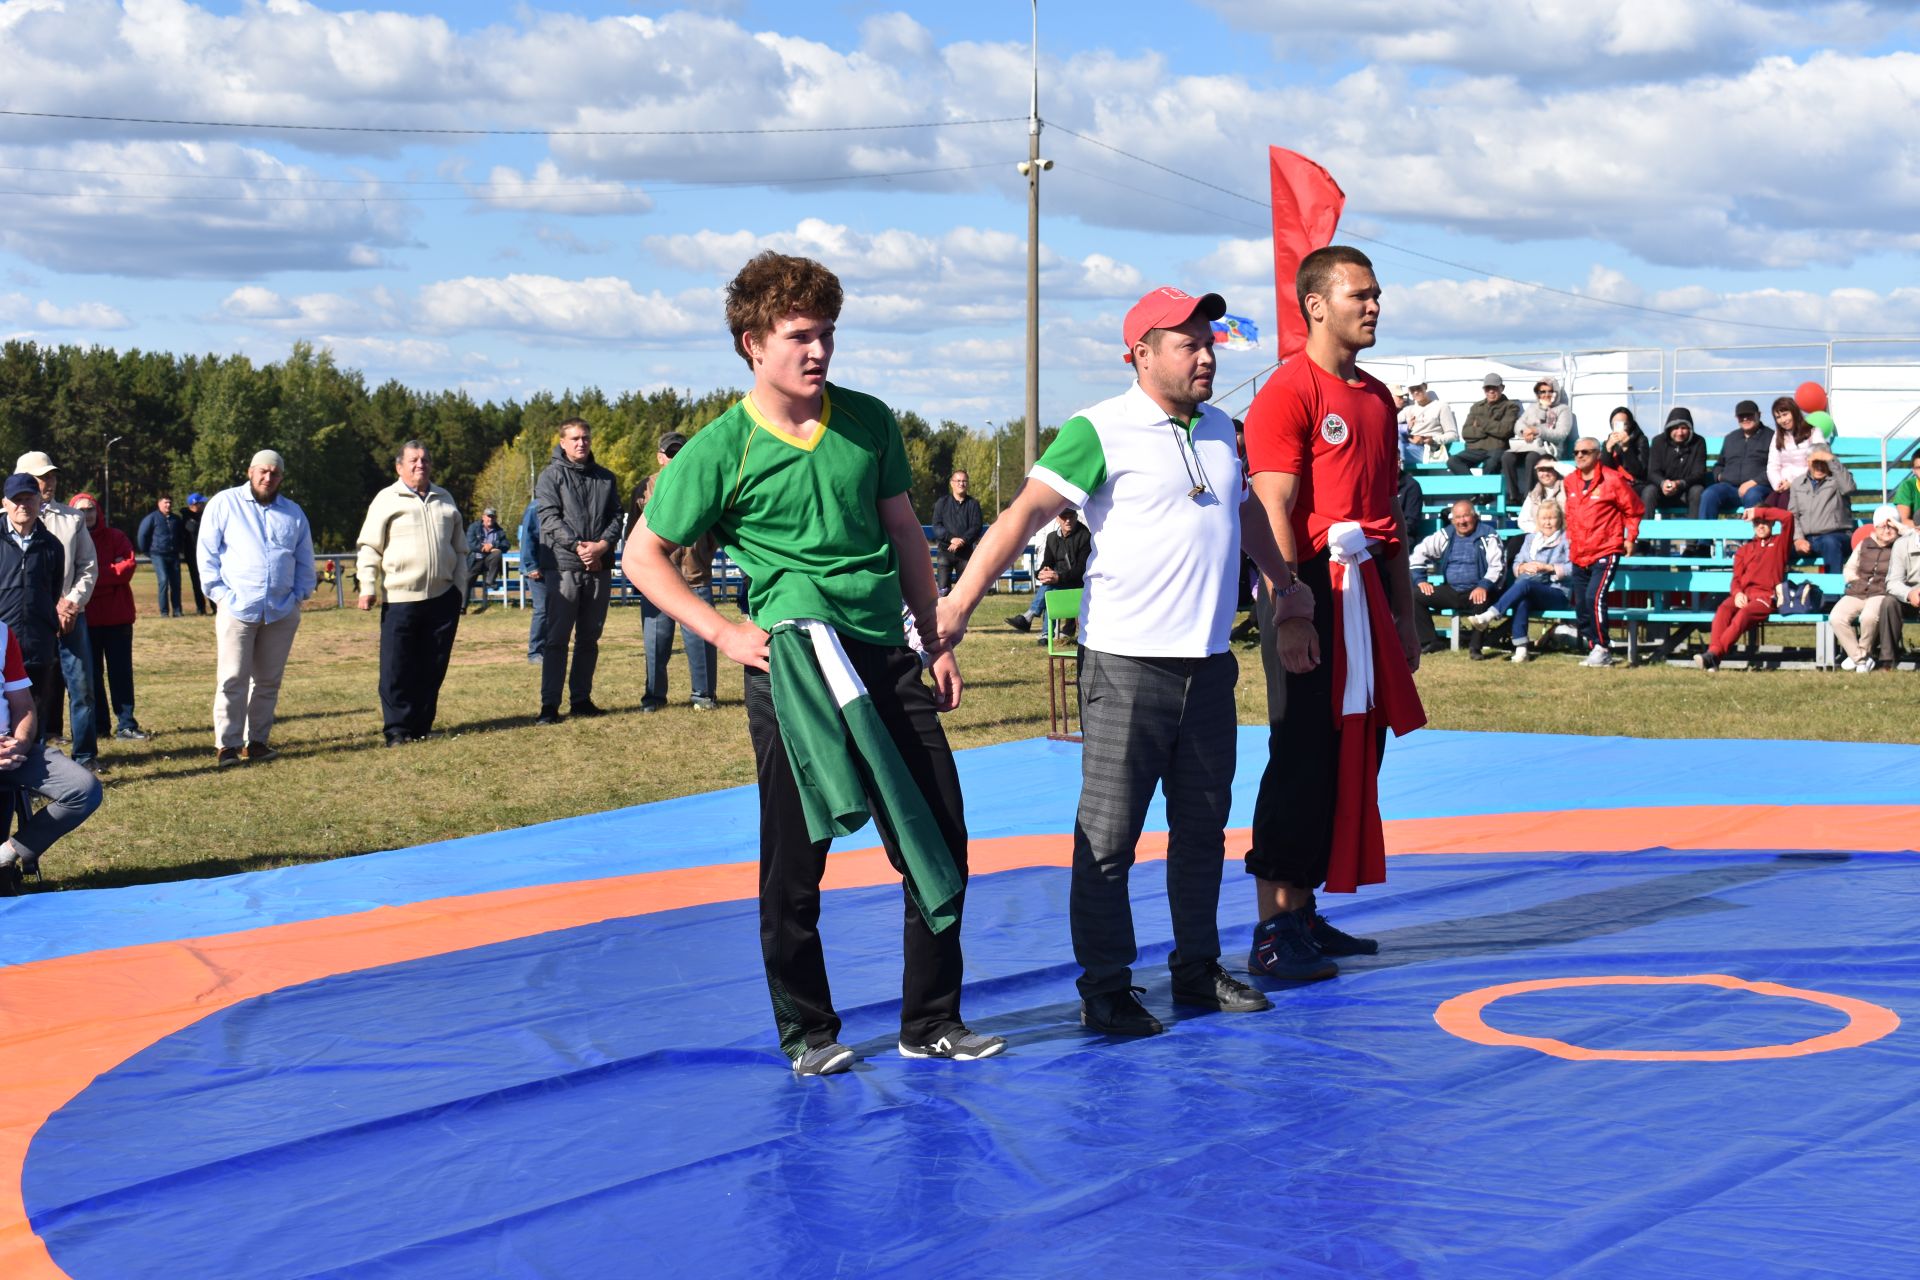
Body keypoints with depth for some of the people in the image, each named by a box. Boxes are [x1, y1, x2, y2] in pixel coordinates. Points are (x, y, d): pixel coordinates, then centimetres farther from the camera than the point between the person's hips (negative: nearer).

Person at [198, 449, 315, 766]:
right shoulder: (225, 503, 3)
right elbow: (207, 552, 1)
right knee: (232, 680, -7)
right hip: (237, 608, -4)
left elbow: (305, 561, 19)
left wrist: (299, 595, 6)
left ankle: (258, 741, 15)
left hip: (282, 612, 4)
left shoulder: (294, 512, 14)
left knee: (269, 681, 7)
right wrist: (220, 593, -7)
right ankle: (228, 746, -4)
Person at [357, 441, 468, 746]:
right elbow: (370, 547, 1)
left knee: (433, 668, 6)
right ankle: (397, 729, 2)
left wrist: (460, 588, 14)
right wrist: (368, 587, -7)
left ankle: (421, 727, 14)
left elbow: (460, 548, 21)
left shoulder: (444, 499, 16)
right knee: (397, 669, -4)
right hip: (400, 598, -4)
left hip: (443, 597, 4)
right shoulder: (387, 500, 3)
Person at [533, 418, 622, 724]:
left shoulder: (606, 478, 14)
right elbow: (550, 518, -8)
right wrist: (578, 546, -18)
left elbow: (616, 517, 8)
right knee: (557, 638, -5)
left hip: (599, 567, 4)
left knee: (589, 638, 9)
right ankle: (550, 704, -5)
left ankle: (581, 699, 17)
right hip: (564, 565, -4)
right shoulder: (551, 476, 2)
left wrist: (602, 545, -10)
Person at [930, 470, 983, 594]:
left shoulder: (973, 504, 8)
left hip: (966, 551, 1)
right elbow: (936, 526, -1)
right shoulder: (942, 502, 8)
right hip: (945, 550, -1)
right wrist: (951, 538, -16)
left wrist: (963, 540, -16)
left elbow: (977, 527, -1)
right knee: (943, 586, -9)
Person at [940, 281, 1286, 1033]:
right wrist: (959, 602, -27)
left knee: (1202, 828, 14)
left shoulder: (1220, 429, 13)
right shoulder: (1100, 432, -8)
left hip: (1208, 663, 7)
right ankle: (1105, 990, 7)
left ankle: (1198, 970, 26)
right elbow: (1026, 512, -17)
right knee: (1108, 835, -2)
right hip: (1127, 663, -7)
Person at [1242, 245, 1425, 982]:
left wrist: (1405, 614, 18)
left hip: (1367, 592, 8)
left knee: (1355, 756, 10)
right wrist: (1288, 611, -23)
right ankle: (1273, 934, -3)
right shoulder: (1288, 393, -9)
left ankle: (1304, 914, 20)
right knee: (1302, 761, -7)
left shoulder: (1376, 397, 17)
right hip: (1315, 591, -8)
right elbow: (1273, 514, -16)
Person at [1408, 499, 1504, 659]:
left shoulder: (1488, 535, -1)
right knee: (1414, 595, -11)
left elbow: (1497, 565, -10)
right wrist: (1420, 580, 2)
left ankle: (1475, 645, -22)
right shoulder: (1445, 536, 12)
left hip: (1476, 592, -5)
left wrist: (1484, 586, -28)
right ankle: (1431, 641, -7)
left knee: (1483, 601, -40)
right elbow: (1419, 552, 16)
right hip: (1450, 591, 5)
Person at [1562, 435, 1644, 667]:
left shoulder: (1613, 480, -9)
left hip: (1606, 551, -7)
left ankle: (1602, 649, -13)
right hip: (1578, 554, 7)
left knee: (1595, 597, -21)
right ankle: (1594, 648, 18)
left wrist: (1630, 537, -1)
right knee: (1580, 605, 7)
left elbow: (1634, 510, 0)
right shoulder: (1570, 481, 9)